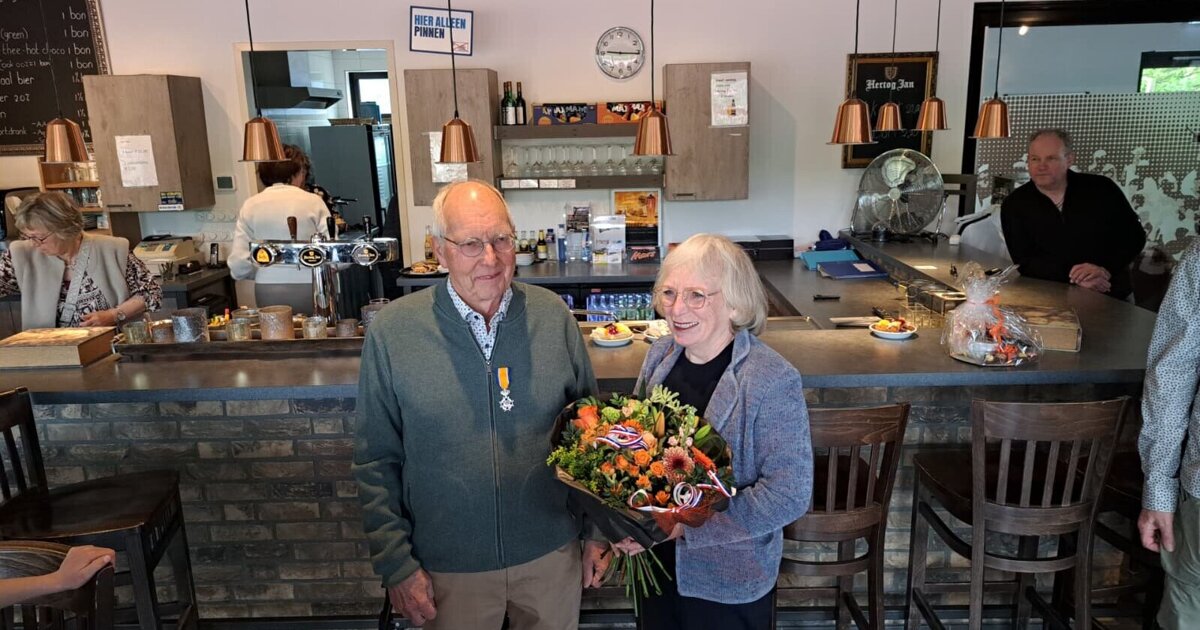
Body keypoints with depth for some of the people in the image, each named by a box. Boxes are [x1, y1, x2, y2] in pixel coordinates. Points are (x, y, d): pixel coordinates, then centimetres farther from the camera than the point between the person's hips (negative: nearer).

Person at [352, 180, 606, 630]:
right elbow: (376, 462, -5)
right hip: (449, 568, -1)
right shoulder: (392, 331, -12)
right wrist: (396, 565, -5)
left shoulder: (553, 316, -7)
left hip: (551, 554, 2)